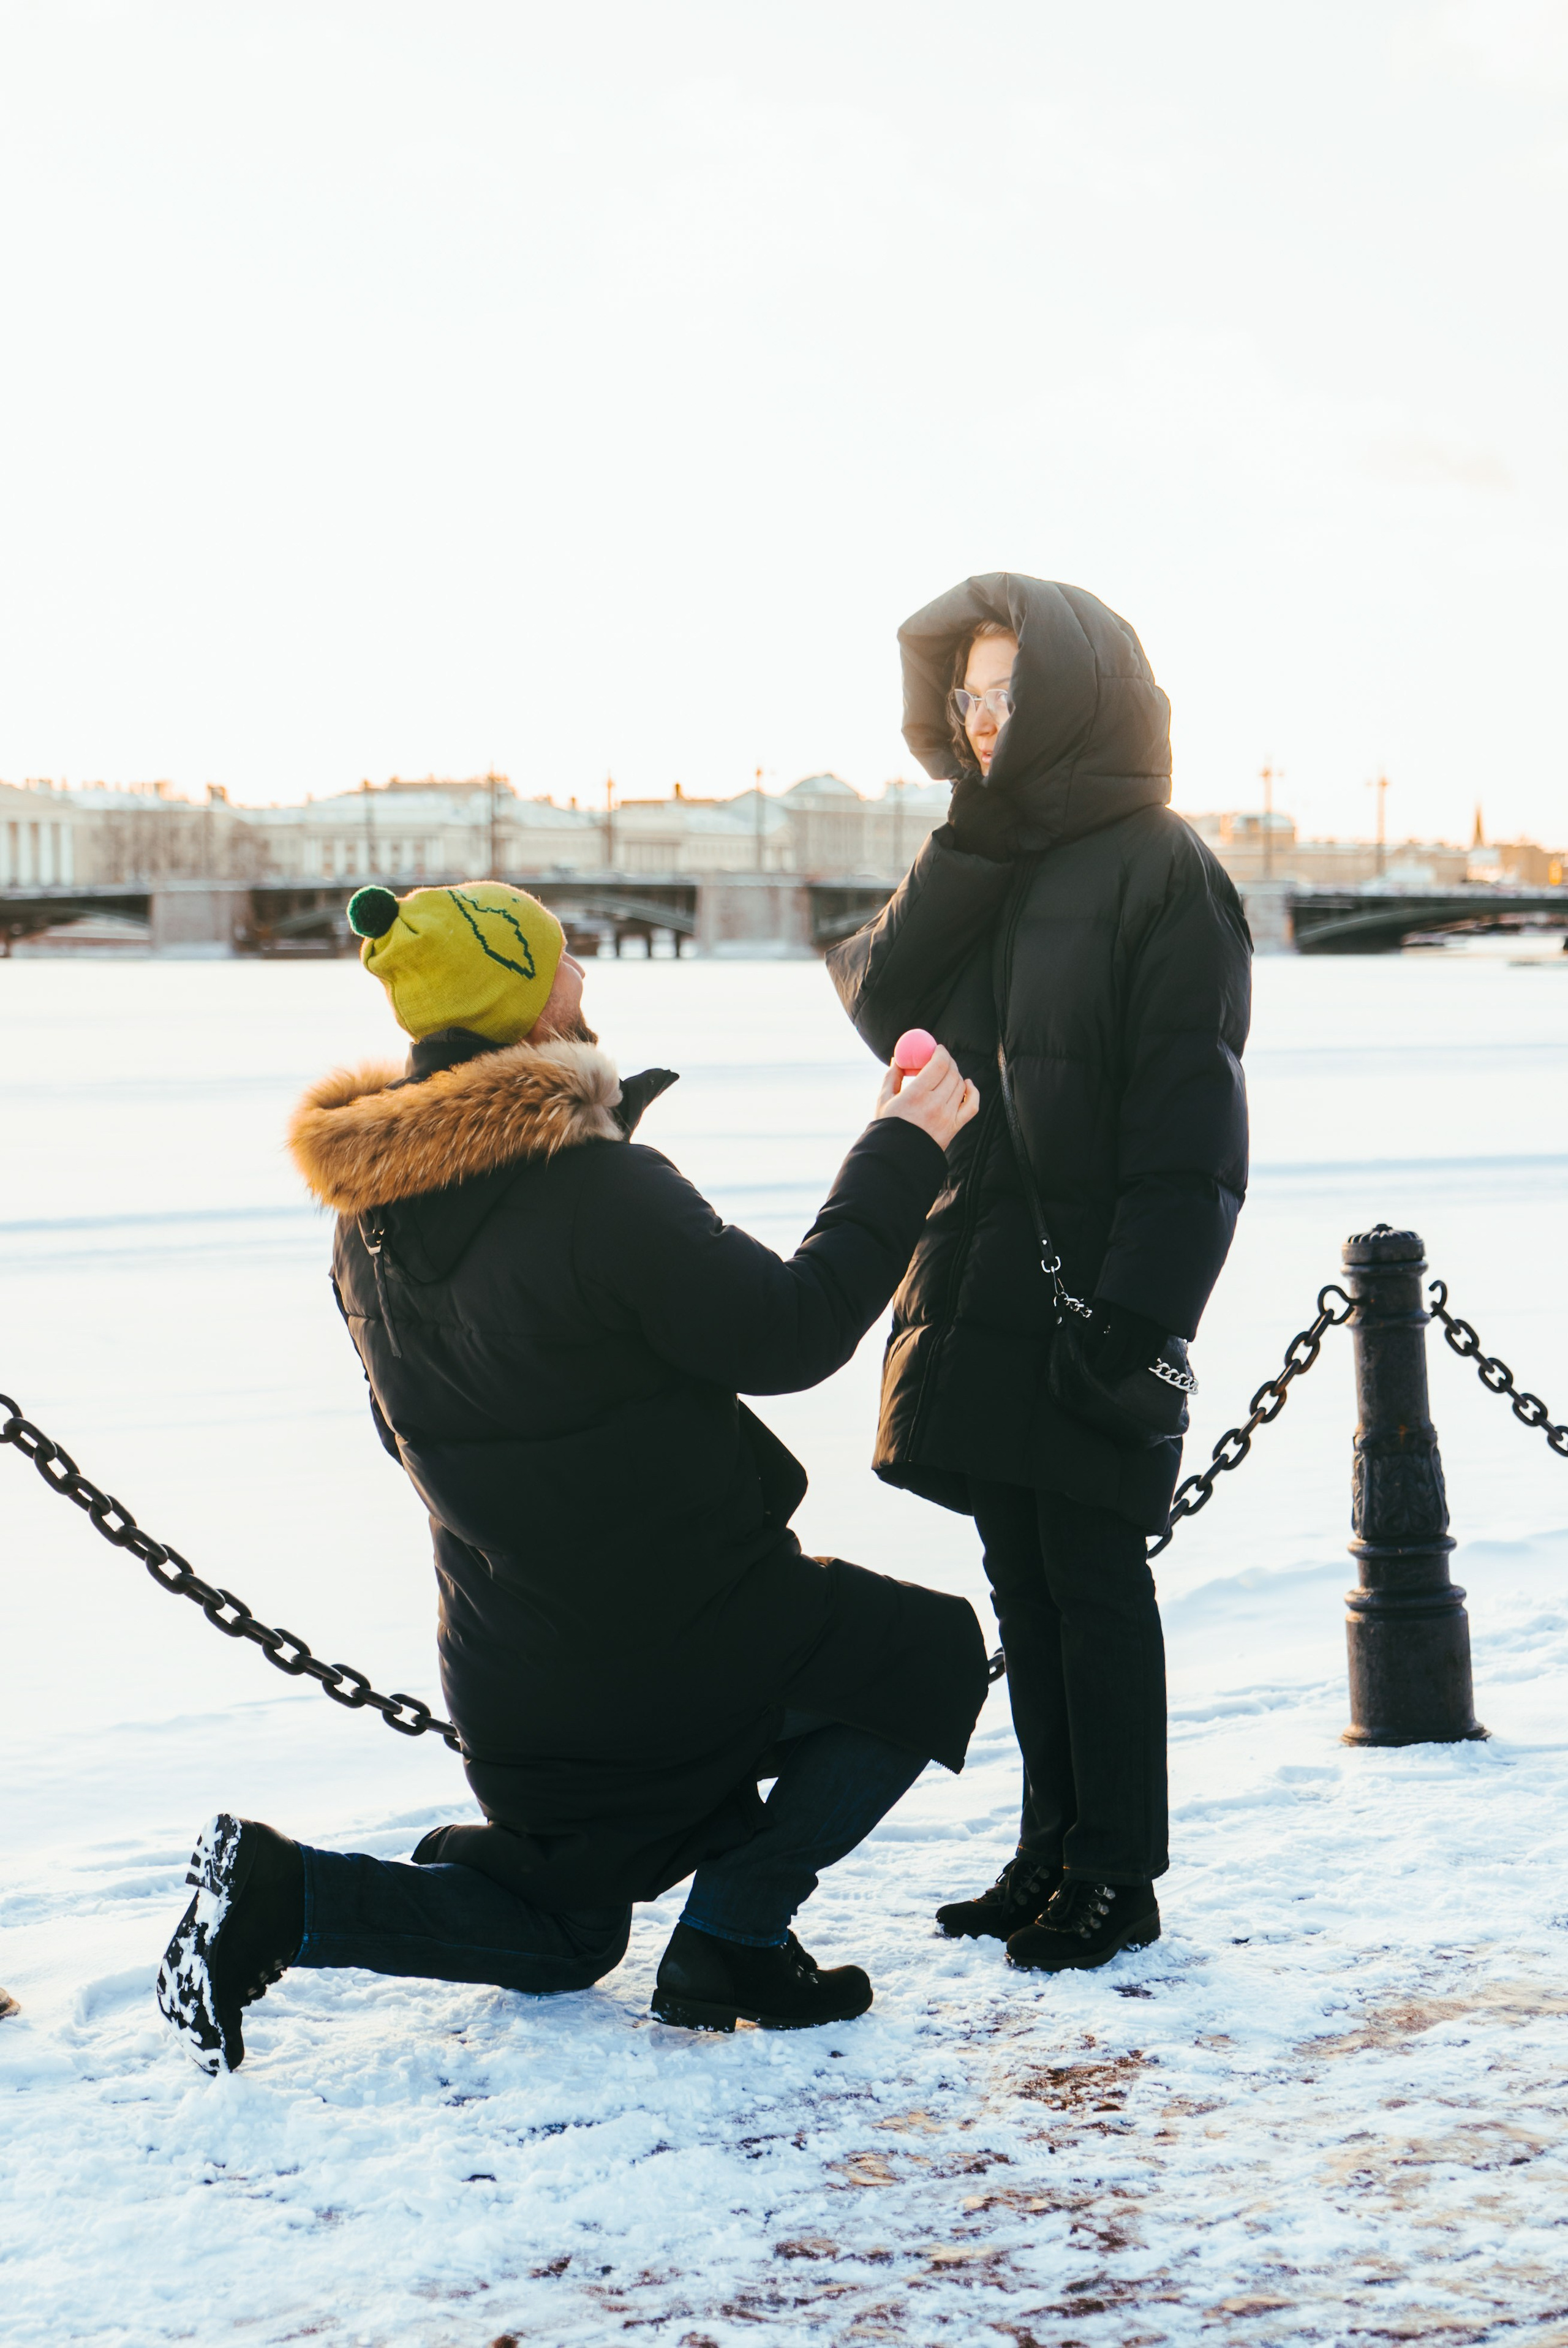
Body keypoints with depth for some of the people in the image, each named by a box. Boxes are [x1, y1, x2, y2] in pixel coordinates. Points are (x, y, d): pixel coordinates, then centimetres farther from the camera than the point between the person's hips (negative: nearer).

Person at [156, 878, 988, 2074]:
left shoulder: (374, 1213, 3)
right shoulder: (599, 1192, -22)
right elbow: (788, 1333, -16)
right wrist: (902, 1154, -6)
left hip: (511, 1680, 8)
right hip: (677, 1636, -7)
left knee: (562, 1935, 26)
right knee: (932, 1652, 15)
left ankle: (279, 1896, 2)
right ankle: (734, 1936, 6)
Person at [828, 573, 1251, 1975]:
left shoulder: (1159, 871, -9)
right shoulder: (981, 870, 16)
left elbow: (1188, 1122, -13)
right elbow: (885, 1005, 0)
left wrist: (1136, 1315, -19)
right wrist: (970, 846, -8)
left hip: (1092, 1291, -7)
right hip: (983, 1286, 7)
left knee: (1093, 1578, -2)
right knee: (1023, 1580, 12)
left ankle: (1117, 1876, 8)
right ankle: (1053, 1856, 22)